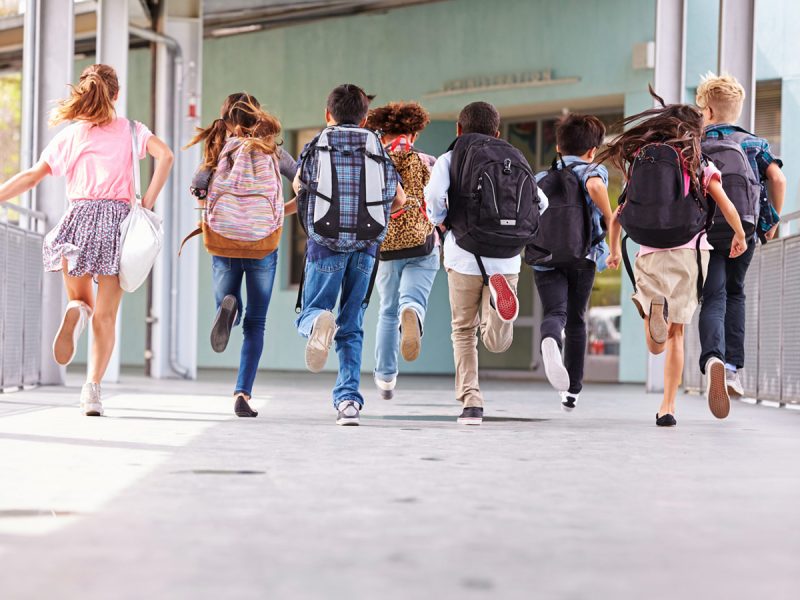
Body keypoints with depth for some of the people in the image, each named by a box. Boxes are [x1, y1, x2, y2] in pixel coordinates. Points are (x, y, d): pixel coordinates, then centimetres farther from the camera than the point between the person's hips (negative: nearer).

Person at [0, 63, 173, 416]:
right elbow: (165, 155, -7)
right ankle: (93, 389, -11)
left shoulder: (68, 136, 11)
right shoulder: (130, 130, 9)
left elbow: (32, 177, 7)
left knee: (82, 300, 18)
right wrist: (148, 203, -3)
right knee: (105, 316, 3)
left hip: (79, 218, 1)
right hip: (117, 217, -1)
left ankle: (76, 310, -20)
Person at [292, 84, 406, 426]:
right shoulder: (378, 151, 12)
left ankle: (318, 322, -30)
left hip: (325, 242, -2)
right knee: (352, 327, 11)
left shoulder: (315, 148, 8)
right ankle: (348, 398, 0)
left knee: (309, 312, 7)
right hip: (366, 244, 2)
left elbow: (298, 186, 26)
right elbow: (399, 200, 22)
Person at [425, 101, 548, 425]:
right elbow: (541, 203, 8)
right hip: (507, 259, 2)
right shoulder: (516, 161, 15)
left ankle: (471, 402, 4)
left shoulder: (450, 159, 4)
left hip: (465, 255, -2)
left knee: (464, 331, 15)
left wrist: (439, 221, 5)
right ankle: (498, 295, -28)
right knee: (497, 342, 3)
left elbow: (434, 195, -15)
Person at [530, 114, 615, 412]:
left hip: (545, 259, 1)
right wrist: (611, 222, -9)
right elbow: (595, 186, -16)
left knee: (554, 313, -11)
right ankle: (572, 390, 21)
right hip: (582, 257, -1)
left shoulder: (540, 179, 21)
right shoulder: (593, 171, 10)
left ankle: (550, 342, -50)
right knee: (576, 320, 15)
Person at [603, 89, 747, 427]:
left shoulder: (639, 163, 11)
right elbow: (727, 208, -2)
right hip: (690, 252, -1)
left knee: (656, 345, 2)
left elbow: (617, 217, 12)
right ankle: (667, 407, 3)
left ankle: (652, 308, -32)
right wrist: (740, 237, 17)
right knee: (676, 334, 11)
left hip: (651, 256, 1)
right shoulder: (699, 165, 4)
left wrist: (614, 250, 29)